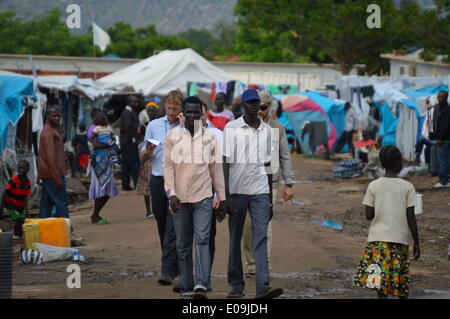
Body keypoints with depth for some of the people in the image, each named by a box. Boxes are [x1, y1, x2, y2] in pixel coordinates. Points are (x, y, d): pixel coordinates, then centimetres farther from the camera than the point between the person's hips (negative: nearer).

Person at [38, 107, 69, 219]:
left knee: (46, 204, 9)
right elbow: (50, 157, -20)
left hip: (46, 175, 10)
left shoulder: (52, 130, 19)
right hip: (52, 173, -10)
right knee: (61, 203, -10)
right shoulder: (48, 132, -14)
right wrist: (57, 178, -22)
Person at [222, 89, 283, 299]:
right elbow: (226, 163, -4)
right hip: (237, 190, -2)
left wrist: (270, 199, 14)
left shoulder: (266, 130, 11)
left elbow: (267, 164, 15)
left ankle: (263, 287, -16)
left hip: (260, 191, 2)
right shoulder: (232, 128, -1)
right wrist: (227, 195, -11)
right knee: (235, 239, 4)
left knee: (261, 238, -8)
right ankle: (236, 286, 12)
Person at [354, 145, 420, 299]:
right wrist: (416, 244, 1)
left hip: (378, 239, 0)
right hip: (401, 238, 0)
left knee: (380, 281, -4)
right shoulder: (407, 187, -4)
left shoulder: (373, 186, -1)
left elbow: (369, 215, -1)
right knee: (401, 281, 12)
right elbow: (411, 217, -5)